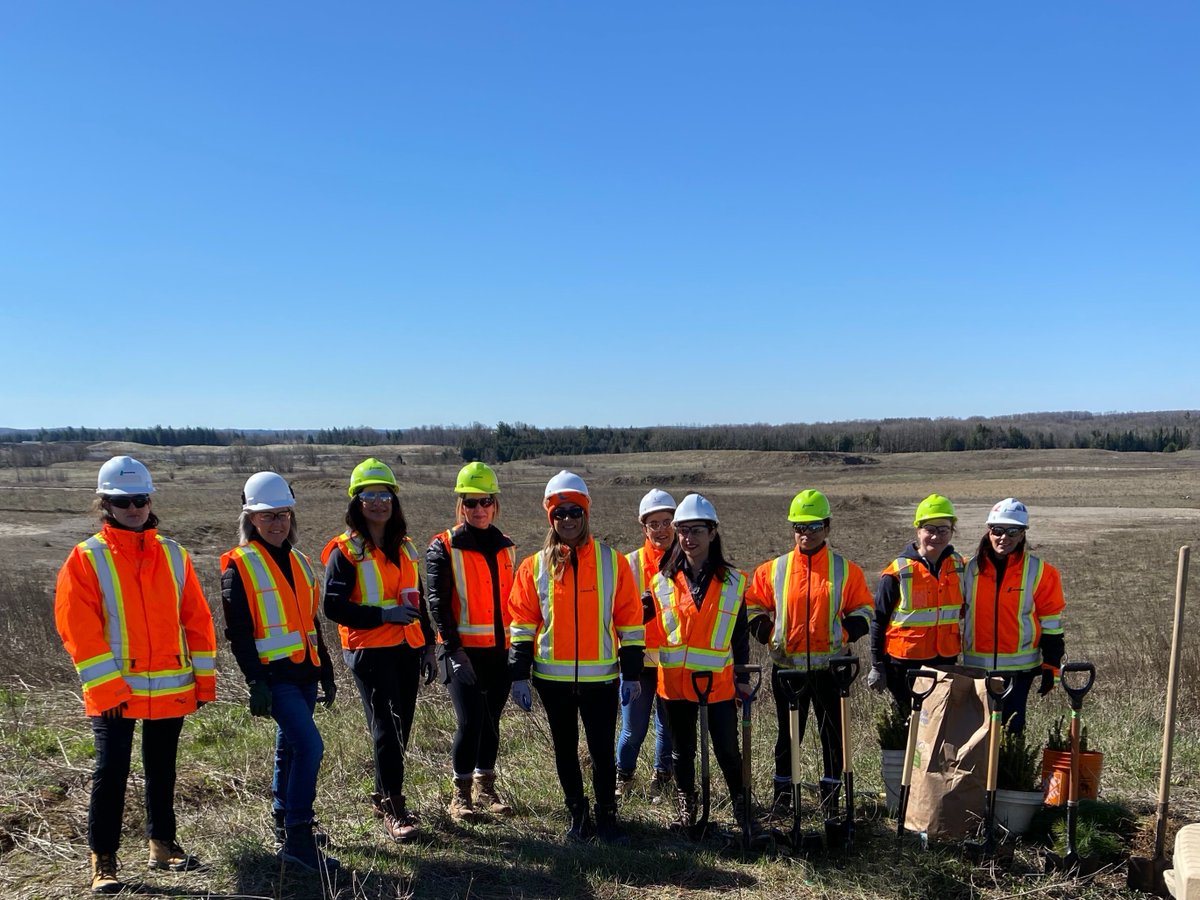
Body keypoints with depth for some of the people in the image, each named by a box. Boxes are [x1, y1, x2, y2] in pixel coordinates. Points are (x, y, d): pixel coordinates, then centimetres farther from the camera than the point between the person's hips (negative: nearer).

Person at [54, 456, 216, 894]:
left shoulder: (173, 555, 6)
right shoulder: (86, 558, -5)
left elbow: (196, 618, 7)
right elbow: (77, 628, -10)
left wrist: (204, 677, 3)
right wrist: (106, 687, -15)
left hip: (171, 687, 4)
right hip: (114, 691, -3)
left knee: (162, 770, 15)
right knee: (111, 772, -1)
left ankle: (162, 845, 30)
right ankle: (103, 860, 12)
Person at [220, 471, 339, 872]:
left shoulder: (299, 561, 14)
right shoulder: (239, 565, -7)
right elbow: (238, 631, -11)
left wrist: (326, 672, 19)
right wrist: (256, 682, -16)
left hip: (303, 672, 7)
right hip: (273, 674, -7)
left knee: (289, 746, 16)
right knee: (310, 746, -16)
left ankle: (285, 821, 31)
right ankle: (298, 839, -9)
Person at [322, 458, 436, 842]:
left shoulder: (404, 548, 14)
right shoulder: (345, 551, -7)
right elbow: (333, 607, -13)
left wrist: (428, 645, 16)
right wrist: (382, 614, -20)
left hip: (406, 649, 6)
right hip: (369, 652, -6)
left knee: (401, 729, 12)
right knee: (385, 729, -8)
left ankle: (385, 797, 28)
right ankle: (393, 810, 0)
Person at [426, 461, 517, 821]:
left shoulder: (506, 547, 11)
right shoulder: (443, 548, -4)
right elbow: (438, 602, -9)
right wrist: (453, 647, -17)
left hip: (500, 650, 5)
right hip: (463, 650, -5)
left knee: (491, 721, 12)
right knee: (470, 721, -12)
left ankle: (485, 788, 27)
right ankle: (460, 795, 4)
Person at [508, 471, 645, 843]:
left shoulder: (613, 562, -1)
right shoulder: (535, 567, 1)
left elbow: (630, 621, 1)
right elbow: (522, 624, 3)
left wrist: (632, 673, -2)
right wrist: (519, 675, -3)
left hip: (600, 676, -1)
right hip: (553, 677, 2)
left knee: (603, 751, 3)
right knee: (565, 750, 13)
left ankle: (607, 817, 21)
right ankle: (578, 816, 28)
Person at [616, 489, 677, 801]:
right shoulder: (630, 563, 0)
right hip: (639, 659, -1)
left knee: (670, 727, 11)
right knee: (634, 728, 4)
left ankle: (662, 782, 31)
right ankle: (622, 779, 28)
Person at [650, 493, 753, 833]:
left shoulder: (733, 582, 0)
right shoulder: (663, 581, 1)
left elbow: (740, 634, 6)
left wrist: (742, 677, 5)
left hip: (718, 681, -1)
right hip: (674, 681, 1)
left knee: (728, 750, 3)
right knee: (682, 751, 13)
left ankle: (742, 806, 24)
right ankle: (686, 808, 30)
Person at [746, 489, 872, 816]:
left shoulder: (846, 570, 1)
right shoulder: (773, 570, 2)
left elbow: (863, 610, 9)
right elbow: (754, 607, 12)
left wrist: (845, 631, -9)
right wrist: (768, 633, -4)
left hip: (830, 666, 0)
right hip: (787, 666, 1)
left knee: (833, 732, 8)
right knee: (788, 733, 11)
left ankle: (831, 791, 23)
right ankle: (783, 790, 23)